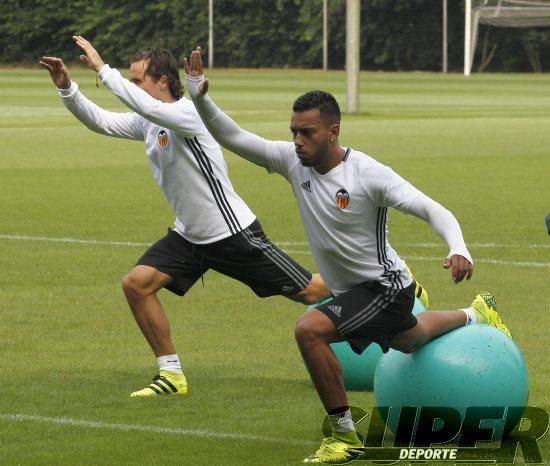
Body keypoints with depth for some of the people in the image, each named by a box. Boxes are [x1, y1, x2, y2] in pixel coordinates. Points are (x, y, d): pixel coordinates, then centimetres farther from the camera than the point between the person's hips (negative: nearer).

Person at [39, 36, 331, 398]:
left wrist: (102, 69, -37)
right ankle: (172, 374, 1)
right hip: (189, 236, 8)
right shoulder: (147, 123, 3)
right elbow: (101, 121, 3)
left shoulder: (188, 113, -23)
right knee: (137, 283, -8)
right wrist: (67, 88, -11)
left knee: (309, 291, -3)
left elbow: (149, 107, -40)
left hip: (234, 233, -8)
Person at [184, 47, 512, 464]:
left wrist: (458, 249, -45)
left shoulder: (368, 174, -26)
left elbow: (433, 210, -27)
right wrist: (200, 99, -28)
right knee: (407, 342, 34)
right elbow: (232, 137, -11)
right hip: (348, 289, 8)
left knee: (310, 330, -27)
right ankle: (476, 315, 65)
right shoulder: (292, 160, -11)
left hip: (384, 285, -8)